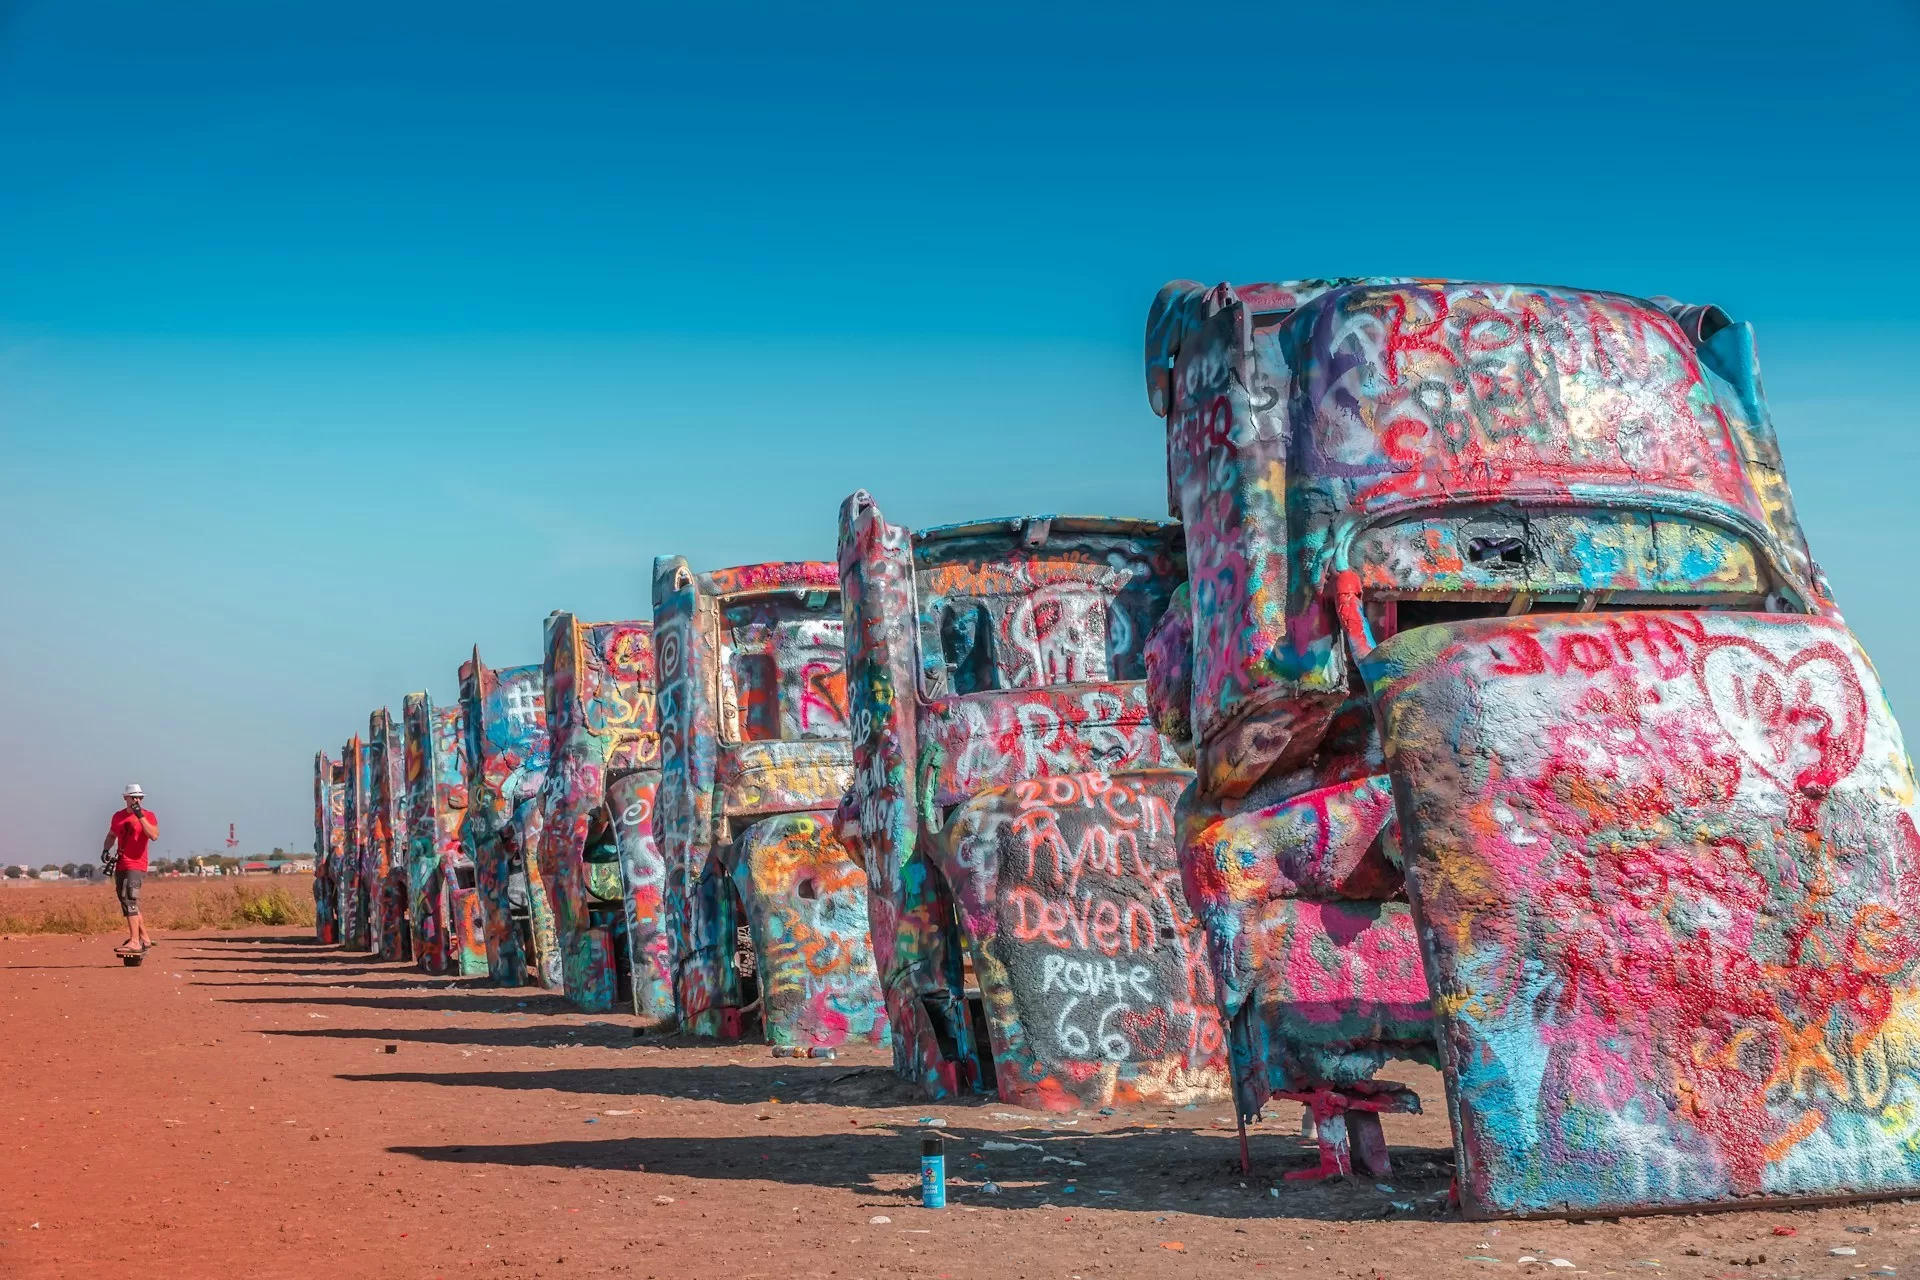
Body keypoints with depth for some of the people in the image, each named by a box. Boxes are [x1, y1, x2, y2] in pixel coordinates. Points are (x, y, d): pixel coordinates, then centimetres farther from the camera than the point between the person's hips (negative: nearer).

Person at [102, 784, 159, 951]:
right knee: (127, 902, 11)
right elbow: (111, 835, 27)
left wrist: (140, 816, -22)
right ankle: (145, 938, 22)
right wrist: (106, 849, 8)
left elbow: (154, 835, -21)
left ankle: (135, 941, -25)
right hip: (120, 865, 7)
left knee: (129, 900, -20)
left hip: (136, 865, -7)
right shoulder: (118, 816, 13)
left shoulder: (148, 815, -4)